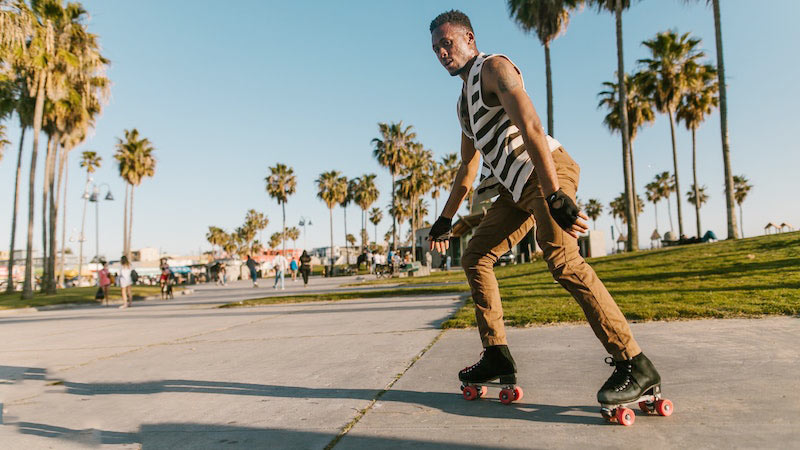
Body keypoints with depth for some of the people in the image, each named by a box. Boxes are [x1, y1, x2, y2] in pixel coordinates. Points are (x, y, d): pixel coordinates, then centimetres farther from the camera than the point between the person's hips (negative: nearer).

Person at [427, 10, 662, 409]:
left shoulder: (493, 67, -4)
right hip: (516, 187, 9)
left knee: (561, 260, -25)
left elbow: (530, 126, -20)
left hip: (546, 171, -9)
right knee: (474, 257, 6)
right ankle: (497, 357, 10)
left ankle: (634, 365, -21)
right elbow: (468, 167, 31)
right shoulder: (464, 101, 25)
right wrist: (446, 218, 30)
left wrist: (555, 196, -31)